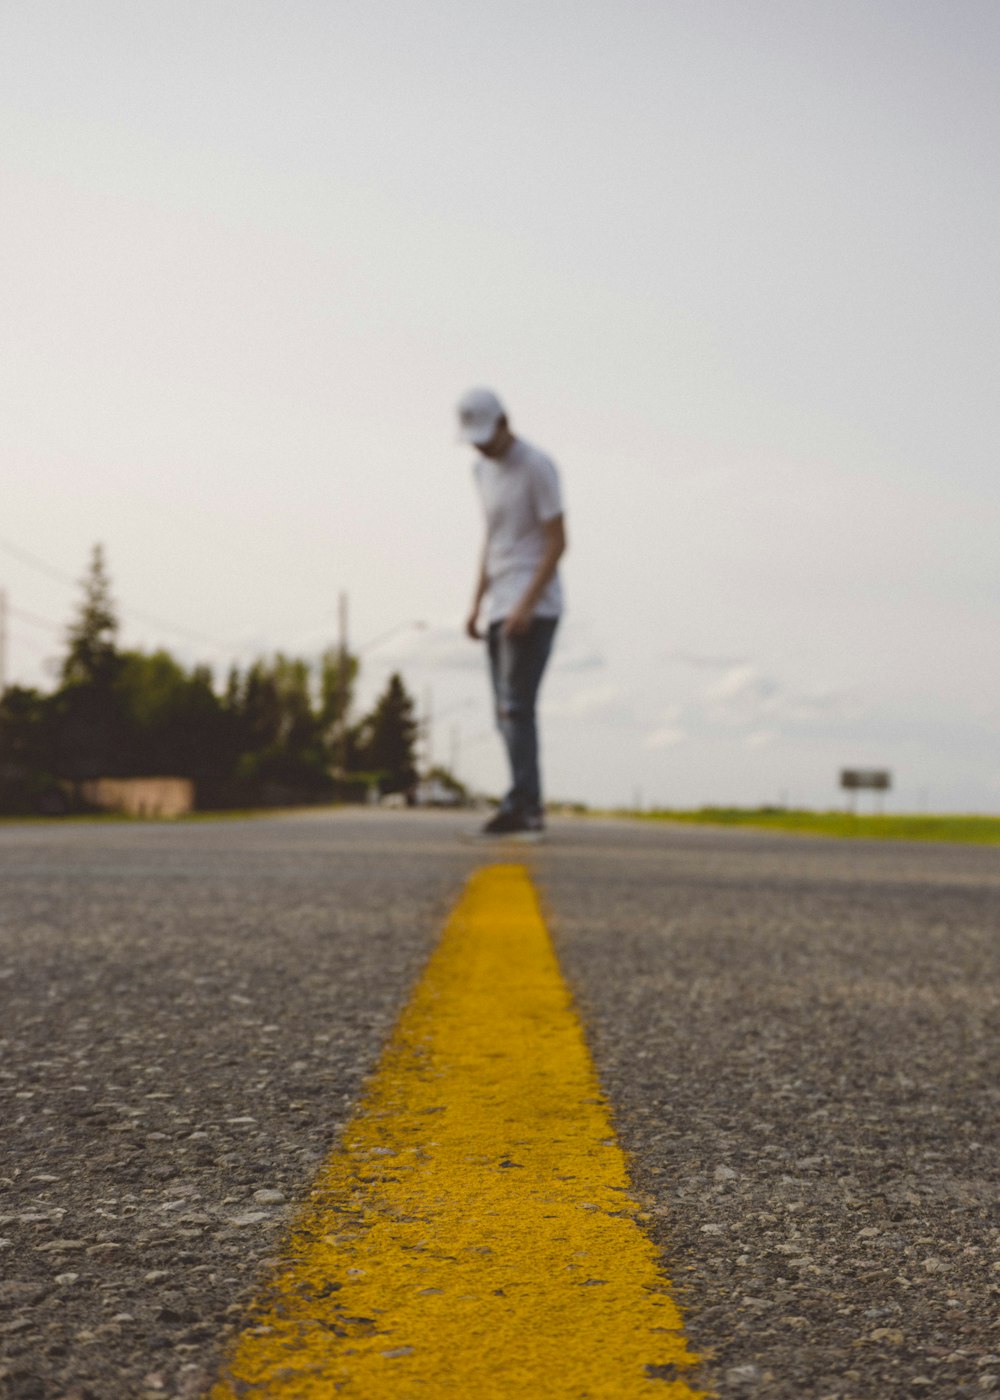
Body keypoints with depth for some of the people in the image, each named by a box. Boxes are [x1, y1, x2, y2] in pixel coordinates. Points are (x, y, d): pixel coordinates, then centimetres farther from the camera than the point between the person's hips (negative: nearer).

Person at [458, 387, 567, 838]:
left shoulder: (537, 467, -8)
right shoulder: (483, 469, 16)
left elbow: (557, 542, -12)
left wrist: (526, 605, -19)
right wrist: (477, 605, 16)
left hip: (533, 609, -8)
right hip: (501, 608, 8)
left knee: (516, 707, -16)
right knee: (507, 713, 5)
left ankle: (522, 804, -19)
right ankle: (529, 812, 8)